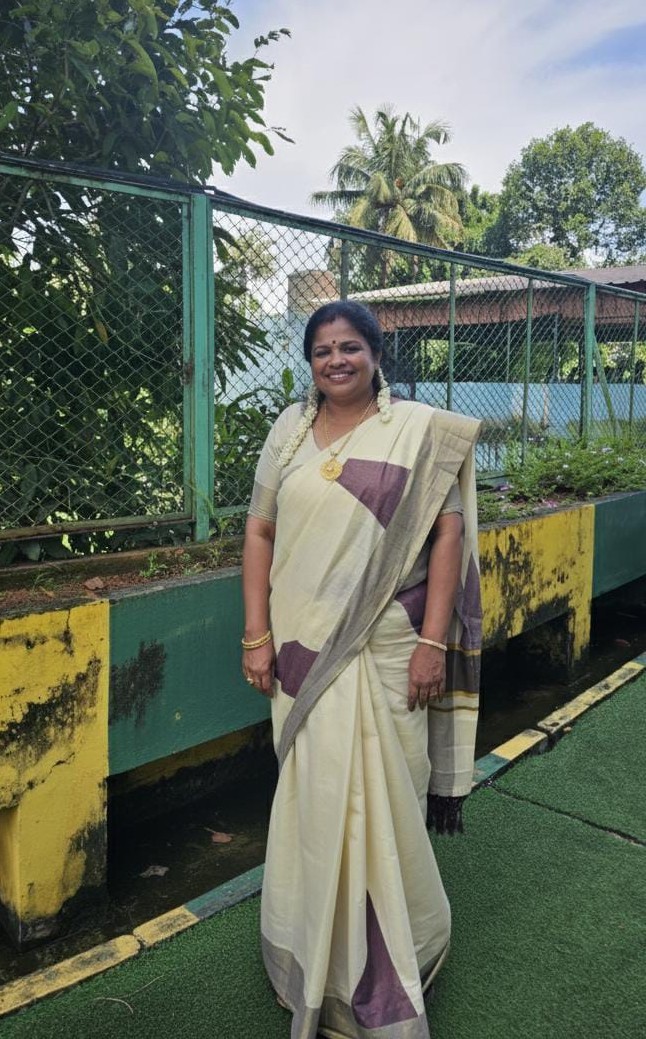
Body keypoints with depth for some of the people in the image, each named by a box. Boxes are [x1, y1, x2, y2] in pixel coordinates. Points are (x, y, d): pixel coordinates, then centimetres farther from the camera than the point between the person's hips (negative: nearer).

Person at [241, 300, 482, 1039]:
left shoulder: (419, 430, -2)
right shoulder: (288, 432, 7)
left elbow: (448, 534, -6)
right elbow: (260, 532, 6)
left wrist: (433, 641, -11)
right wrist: (257, 634, 0)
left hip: (381, 650, -3)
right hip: (301, 648, 3)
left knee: (378, 796, 4)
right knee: (309, 796, 13)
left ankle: (381, 964, 30)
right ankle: (317, 948, 37)